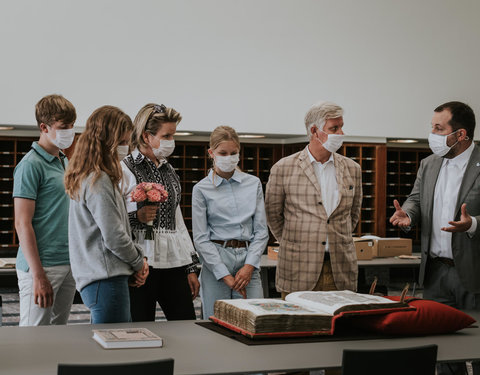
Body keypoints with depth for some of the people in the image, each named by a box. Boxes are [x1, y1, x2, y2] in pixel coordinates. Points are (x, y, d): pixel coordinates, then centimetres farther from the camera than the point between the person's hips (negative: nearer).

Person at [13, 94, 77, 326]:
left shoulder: (65, 162, 14)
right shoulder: (31, 165, -10)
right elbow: (23, 224, -14)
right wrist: (38, 276, -18)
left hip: (69, 264, 8)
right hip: (42, 265, -8)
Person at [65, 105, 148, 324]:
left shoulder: (86, 178, 15)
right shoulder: (98, 182, -16)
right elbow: (114, 237, -18)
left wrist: (135, 265, 9)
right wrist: (139, 262, -1)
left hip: (95, 279, 10)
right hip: (106, 281, -10)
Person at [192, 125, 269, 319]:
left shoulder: (253, 183, 10)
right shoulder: (202, 189, 3)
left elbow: (261, 231, 8)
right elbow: (201, 239, -1)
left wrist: (249, 265, -5)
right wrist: (225, 275, -8)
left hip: (249, 261, 2)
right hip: (216, 260, -2)